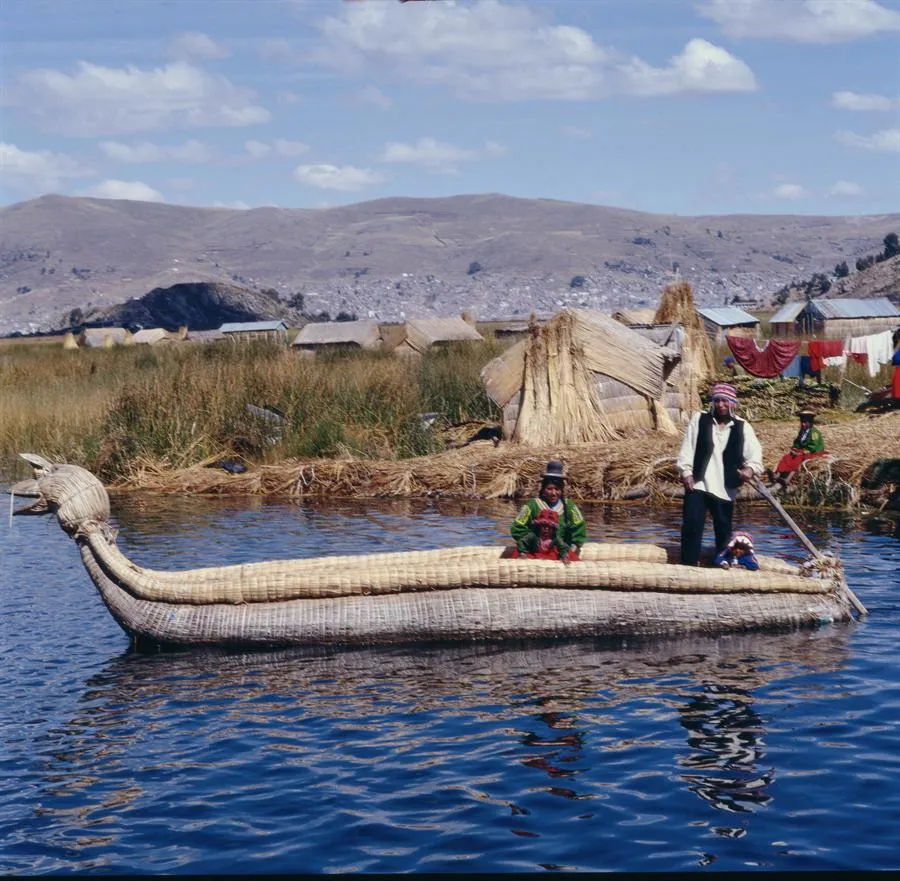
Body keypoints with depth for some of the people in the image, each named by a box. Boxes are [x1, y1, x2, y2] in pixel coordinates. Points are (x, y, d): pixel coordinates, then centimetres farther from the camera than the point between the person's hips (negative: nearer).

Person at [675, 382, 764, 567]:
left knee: (724, 529, 8)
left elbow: (755, 453, -4)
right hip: (697, 484, -1)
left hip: (725, 488, 1)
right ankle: (689, 564, -2)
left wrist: (750, 469, -24)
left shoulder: (743, 427, 4)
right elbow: (687, 448, 4)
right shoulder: (699, 419, 5)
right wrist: (686, 472, -5)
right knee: (691, 523, -8)